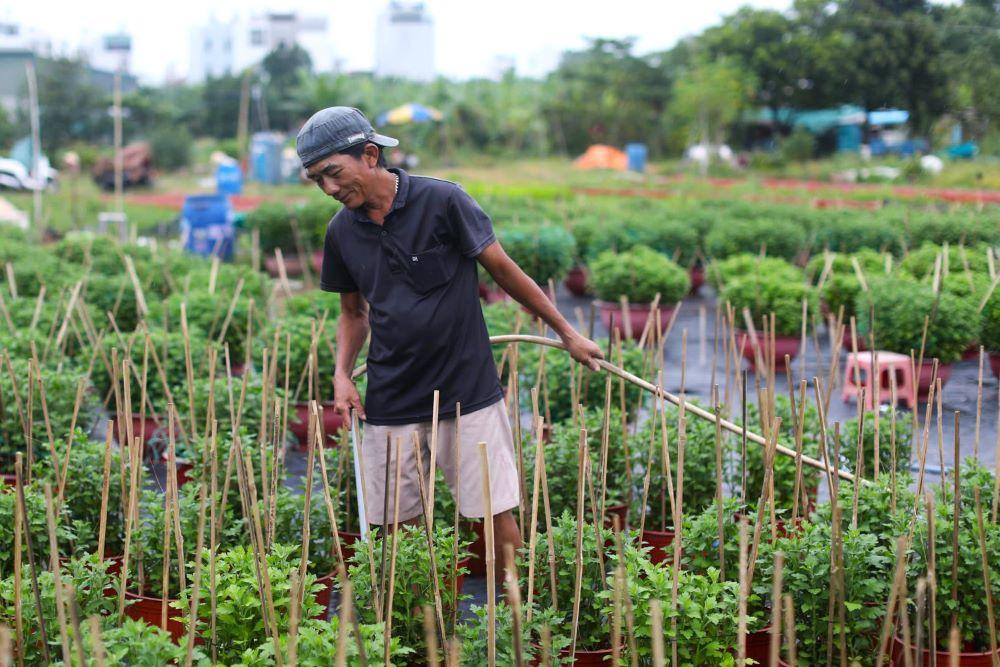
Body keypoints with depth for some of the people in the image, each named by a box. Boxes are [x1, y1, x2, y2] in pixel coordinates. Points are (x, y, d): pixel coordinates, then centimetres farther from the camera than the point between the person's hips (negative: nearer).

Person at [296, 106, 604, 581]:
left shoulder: (443, 202, -11)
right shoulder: (341, 233, 3)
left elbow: (504, 271, -2)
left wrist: (568, 333, 5)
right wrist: (342, 373, 0)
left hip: (468, 393, -3)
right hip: (390, 402, 4)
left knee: (497, 515, -1)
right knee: (398, 524, 5)